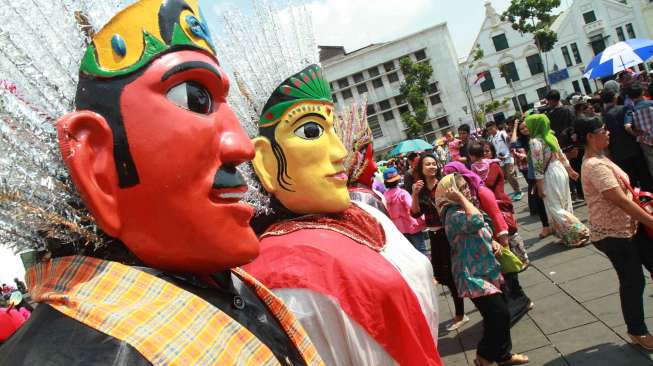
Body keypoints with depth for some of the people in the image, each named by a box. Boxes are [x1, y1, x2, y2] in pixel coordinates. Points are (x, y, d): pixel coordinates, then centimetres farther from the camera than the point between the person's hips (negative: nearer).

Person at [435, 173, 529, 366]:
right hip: (473, 276, -10)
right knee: (499, 314, -10)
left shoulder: (463, 208, 11)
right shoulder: (453, 214, -20)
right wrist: (461, 197, -28)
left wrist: (493, 243, 2)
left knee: (499, 314, 17)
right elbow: (476, 221, -41)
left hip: (486, 270, 10)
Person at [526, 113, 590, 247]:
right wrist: (570, 171, 24)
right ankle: (572, 233, 28)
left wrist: (539, 187, -15)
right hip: (560, 170, 9)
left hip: (550, 176, -8)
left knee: (555, 208, 2)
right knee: (565, 204, 17)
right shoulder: (551, 136, 5)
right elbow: (561, 156, 14)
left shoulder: (535, 141, -20)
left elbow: (538, 166, -20)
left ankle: (578, 233, 3)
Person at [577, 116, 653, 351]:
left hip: (628, 227, 10)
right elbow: (621, 201, -27)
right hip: (612, 234, -10)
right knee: (633, 281, 4)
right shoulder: (595, 166, -24)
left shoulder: (599, 159, 9)